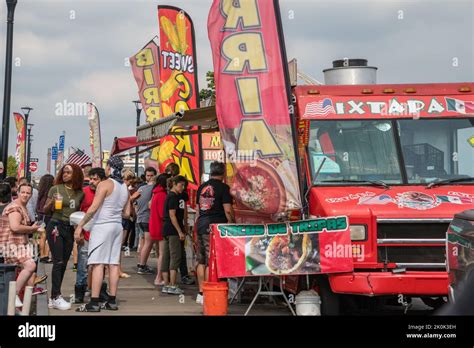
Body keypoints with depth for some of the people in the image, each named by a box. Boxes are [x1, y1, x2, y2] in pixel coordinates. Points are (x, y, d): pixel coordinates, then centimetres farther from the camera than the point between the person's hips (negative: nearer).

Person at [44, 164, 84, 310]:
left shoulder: (80, 193, 6)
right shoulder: (55, 189, -4)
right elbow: (45, 209, 1)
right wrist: (52, 202, -18)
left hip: (70, 229, 5)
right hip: (55, 226, -5)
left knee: (64, 264, 6)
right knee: (58, 262, -11)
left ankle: (54, 297, 12)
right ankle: (56, 297, -11)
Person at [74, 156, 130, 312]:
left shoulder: (105, 184, -9)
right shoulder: (125, 188, 12)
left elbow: (93, 208, -16)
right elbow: (127, 213, 15)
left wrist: (80, 226, -13)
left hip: (102, 226, -7)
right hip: (117, 226, 7)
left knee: (98, 264, -8)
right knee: (113, 264, 7)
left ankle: (94, 302, -12)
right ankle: (112, 301, 8)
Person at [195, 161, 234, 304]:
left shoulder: (202, 187, 13)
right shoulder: (223, 187, -9)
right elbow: (228, 210, -14)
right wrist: (233, 223, -2)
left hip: (201, 226, 7)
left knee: (201, 261, 12)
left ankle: (201, 293, 17)